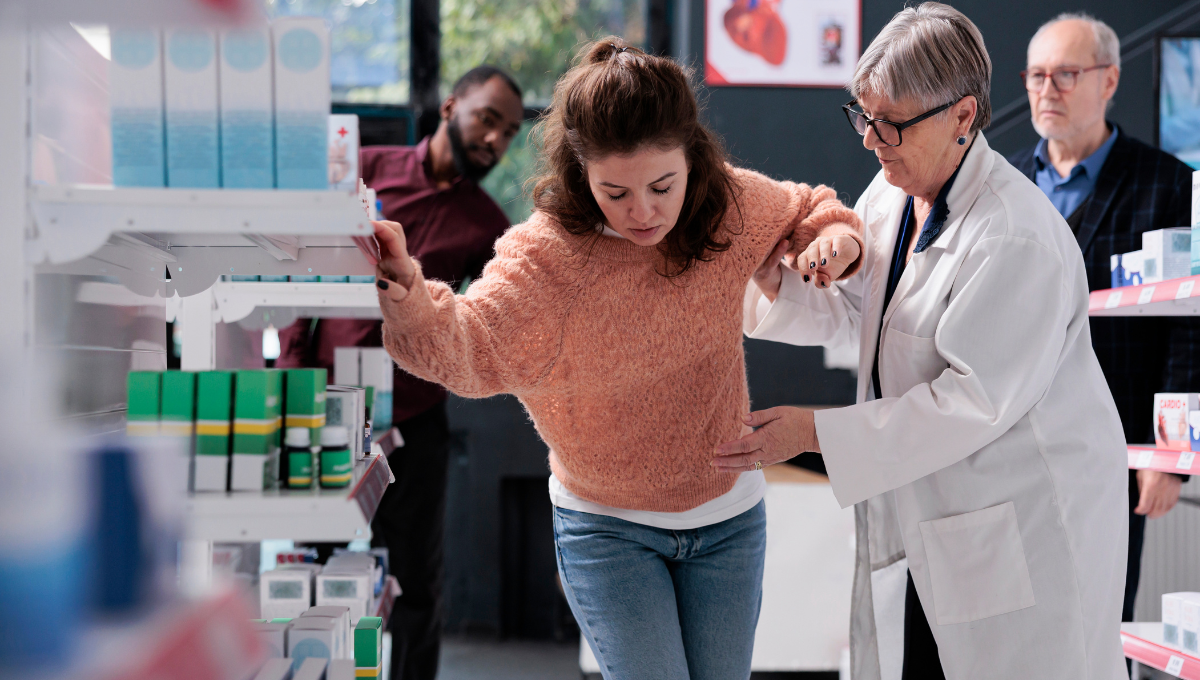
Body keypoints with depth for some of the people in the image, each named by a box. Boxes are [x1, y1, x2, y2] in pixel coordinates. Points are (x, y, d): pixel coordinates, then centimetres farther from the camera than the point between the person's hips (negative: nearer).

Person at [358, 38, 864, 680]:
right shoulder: (544, 255, -24)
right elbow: (467, 346, -39)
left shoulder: (733, 205, -12)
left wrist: (838, 237, -14)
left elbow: (810, 209, 9)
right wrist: (408, 299, -60)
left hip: (728, 515, 4)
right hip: (606, 527, -3)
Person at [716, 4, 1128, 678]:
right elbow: (846, 311, 16)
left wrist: (814, 432, -25)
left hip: (1023, 517, -8)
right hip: (918, 512, 8)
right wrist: (776, 284, -7)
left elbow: (975, 401, -26)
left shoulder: (1018, 238, -25)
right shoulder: (890, 194, 3)